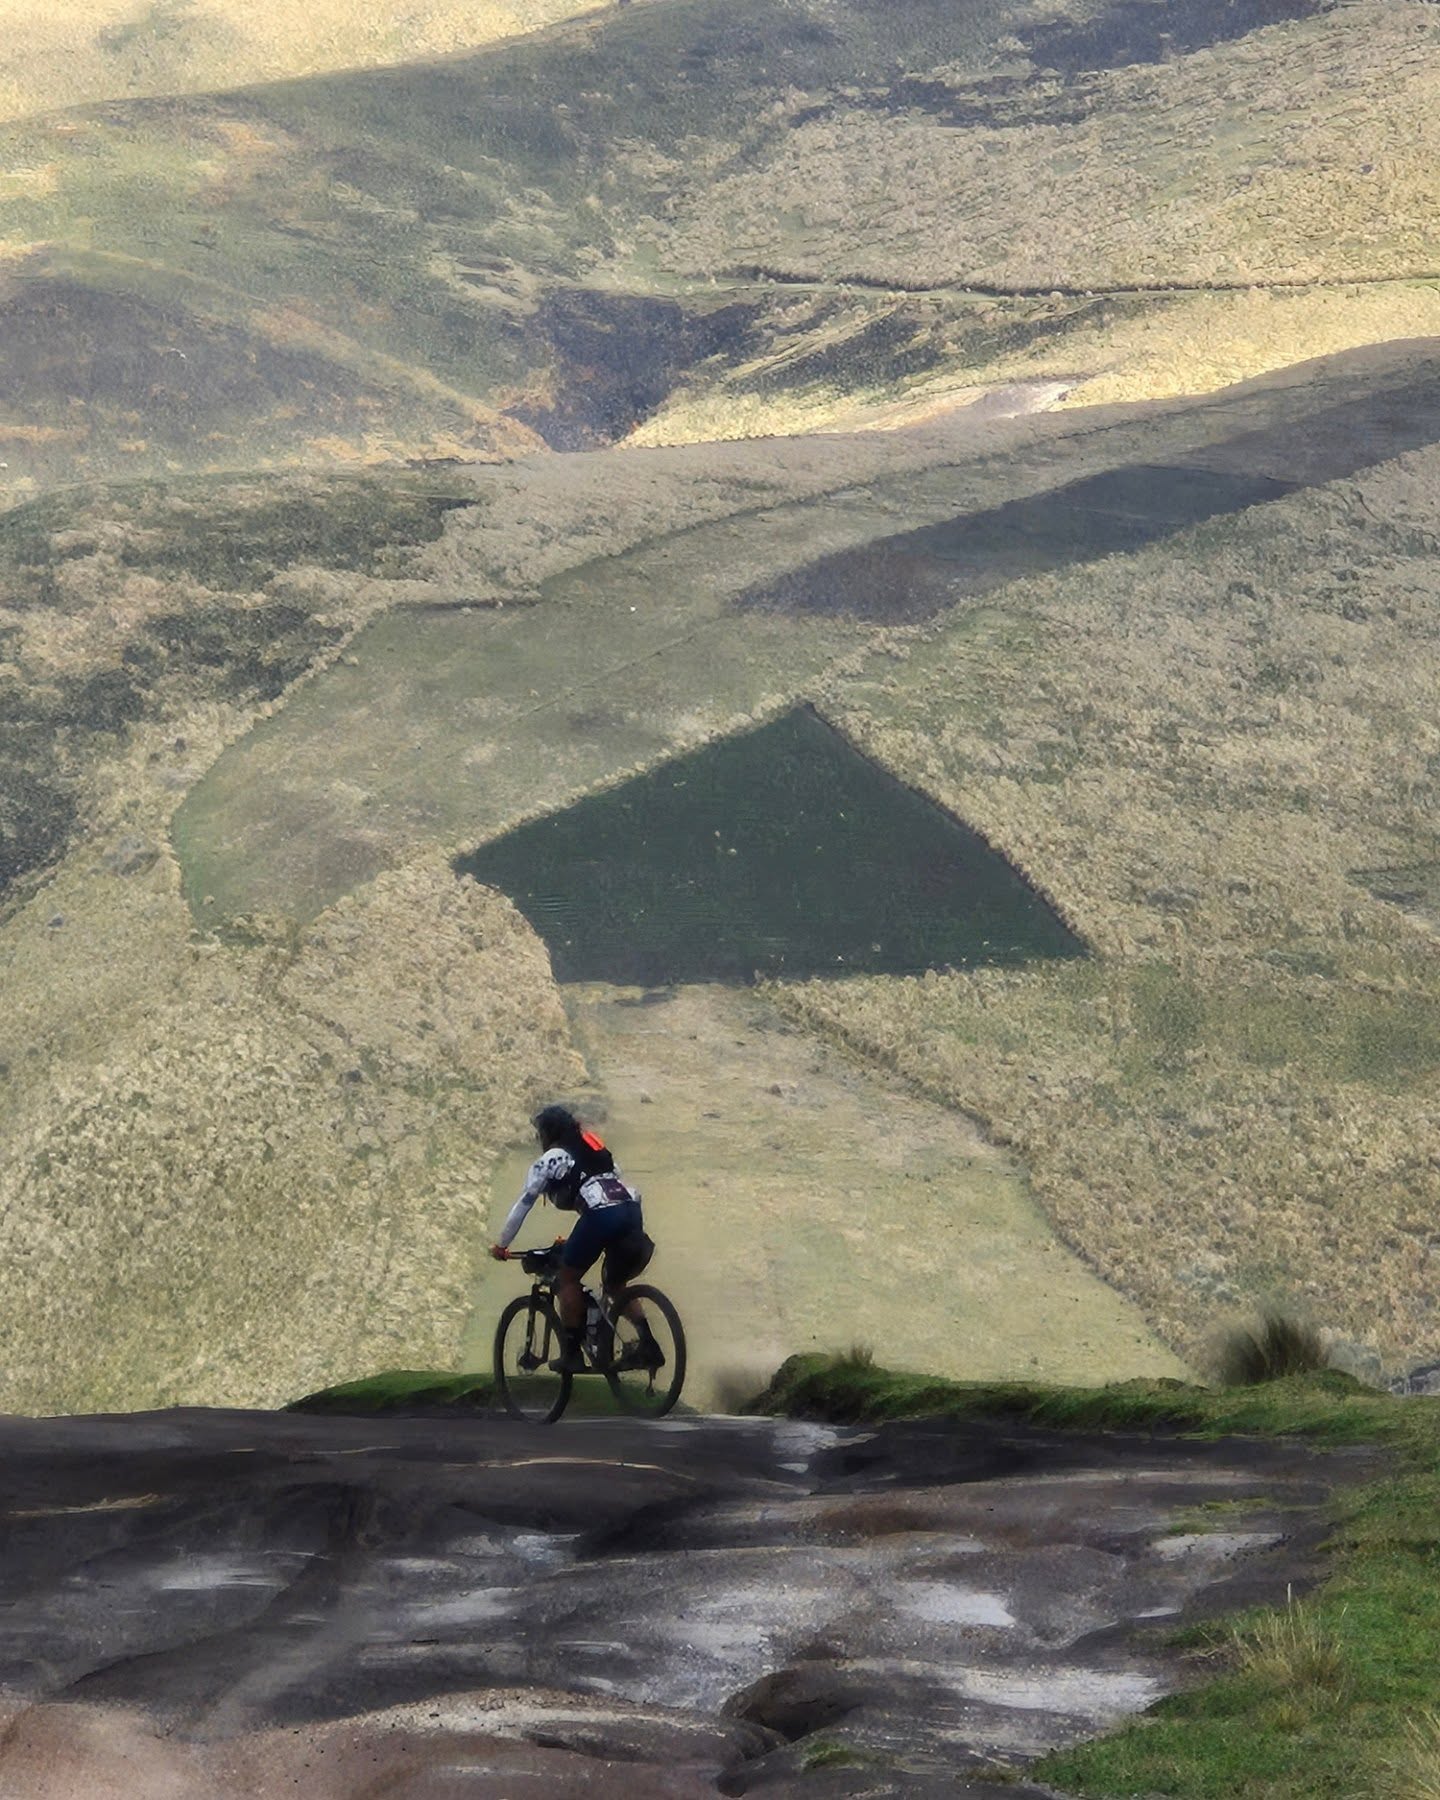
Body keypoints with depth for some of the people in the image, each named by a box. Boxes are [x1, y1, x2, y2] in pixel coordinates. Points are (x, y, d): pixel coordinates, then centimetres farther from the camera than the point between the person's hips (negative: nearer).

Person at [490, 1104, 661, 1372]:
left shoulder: (549, 1159, 13)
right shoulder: (594, 1149, 32)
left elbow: (524, 1204, 15)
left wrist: (501, 1244, 23)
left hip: (600, 1214, -6)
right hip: (631, 1209, 6)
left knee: (567, 1278, 12)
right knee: (616, 1284, 21)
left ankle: (571, 1353, 8)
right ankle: (647, 1345, 5)